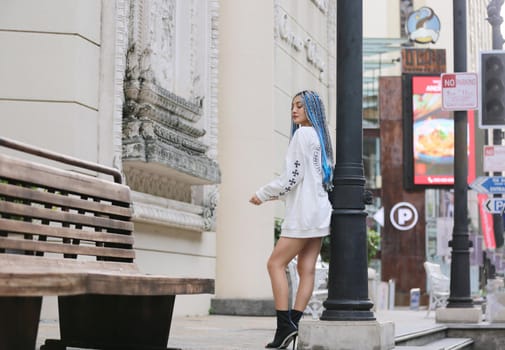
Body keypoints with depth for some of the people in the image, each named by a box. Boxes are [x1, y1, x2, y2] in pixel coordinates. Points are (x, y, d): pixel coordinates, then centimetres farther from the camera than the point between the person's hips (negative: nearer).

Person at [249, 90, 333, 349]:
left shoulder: (303, 134, -8)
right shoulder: (320, 137, 19)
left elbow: (293, 176, -13)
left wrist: (263, 194, -2)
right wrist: (274, 195, 21)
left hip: (304, 212, -9)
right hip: (318, 211, 9)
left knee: (276, 263, -7)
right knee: (307, 269, 2)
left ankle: (285, 325, -13)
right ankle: (292, 326, 0)